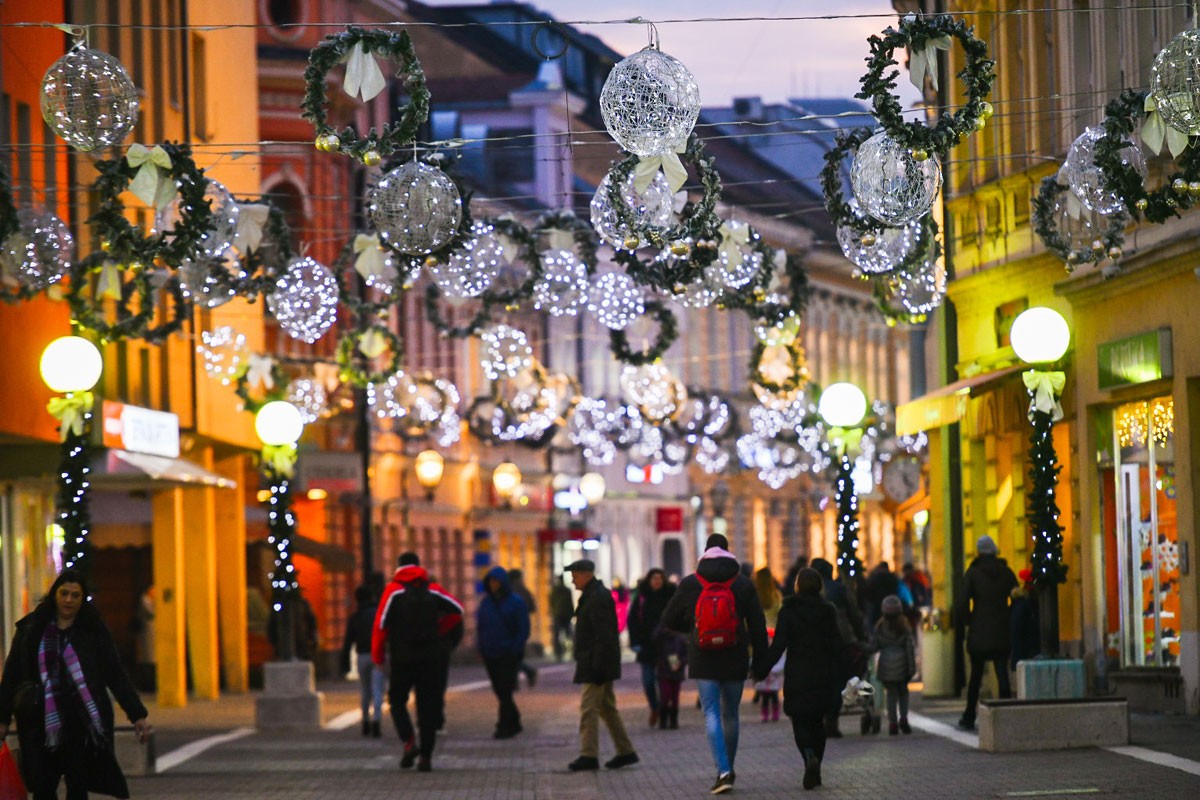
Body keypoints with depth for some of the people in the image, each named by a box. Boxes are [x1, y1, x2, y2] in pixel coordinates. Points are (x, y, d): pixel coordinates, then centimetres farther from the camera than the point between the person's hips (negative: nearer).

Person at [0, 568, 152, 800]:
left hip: (83, 725, -1)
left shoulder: (94, 631, 4)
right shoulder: (31, 629, 6)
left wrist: (137, 715, -1)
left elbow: (116, 675, 5)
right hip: (43, 725, 1)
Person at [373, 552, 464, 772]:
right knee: (428, 705, 7)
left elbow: (381, 623, -8)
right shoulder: (433, 590, 4)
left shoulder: (393, 590, -3)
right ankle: (426, 756, 2)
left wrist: (377, 655, 0)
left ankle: (409, 741, -9)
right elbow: (457, 609, 5)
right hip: (431, 657, 2)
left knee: (397, 700, 14)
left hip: (403, 658, -2)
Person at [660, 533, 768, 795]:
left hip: (703, 663, -1)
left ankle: (723, 771, -18)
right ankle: (729, 769, 24)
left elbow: (669, 620, 8)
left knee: (711, 714, -4)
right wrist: (760, 661, 6)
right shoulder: (744, 584, 0)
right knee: (730, 714, 15)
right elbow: (757, 626, 0)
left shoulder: (689, 584, -2)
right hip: (735, 661, 1)